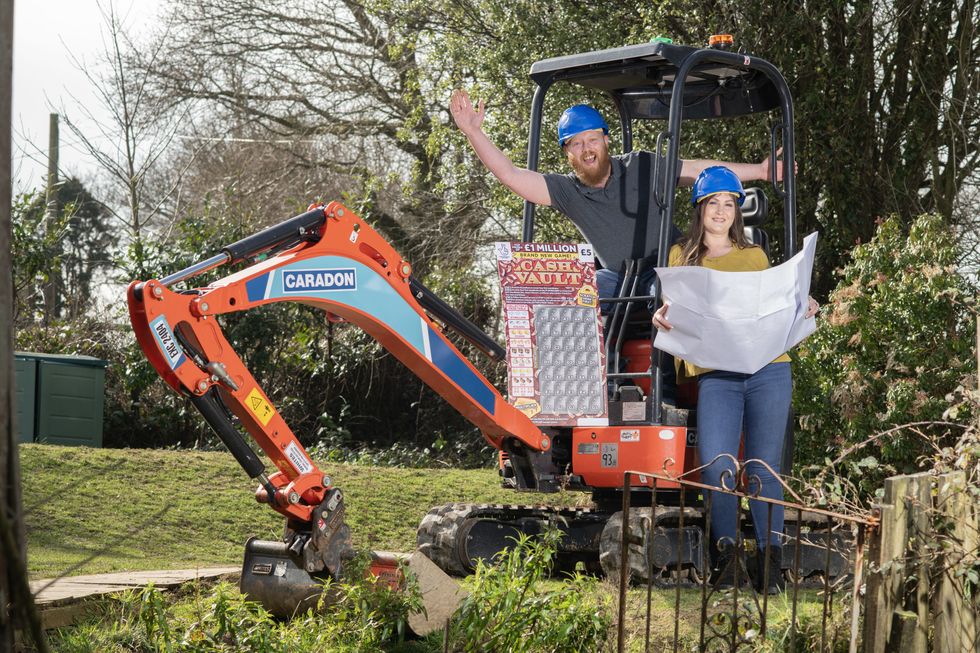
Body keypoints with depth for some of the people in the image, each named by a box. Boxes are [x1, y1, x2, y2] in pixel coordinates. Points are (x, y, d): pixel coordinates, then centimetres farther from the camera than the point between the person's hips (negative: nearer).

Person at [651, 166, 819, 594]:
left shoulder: (754, 256, 19)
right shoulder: (682, 256, 17)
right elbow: (674, 307, 16)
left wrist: (801, 309, 1)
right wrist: (662, 316, -7)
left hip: (768, 370, 1)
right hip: (716, 375, -1)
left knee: (763, 467, -2)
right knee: (716, 466, -17)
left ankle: (770, 558, 8)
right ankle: (724, 551, 2)